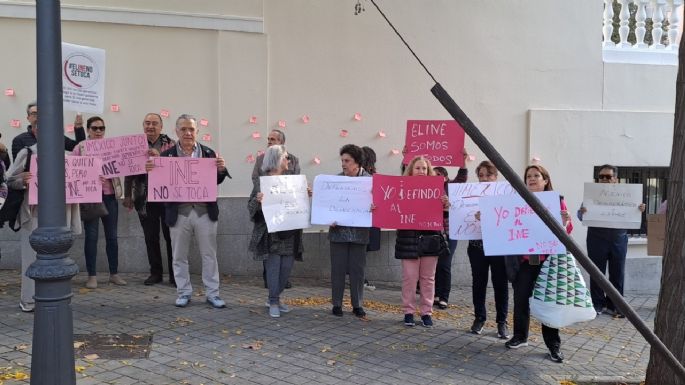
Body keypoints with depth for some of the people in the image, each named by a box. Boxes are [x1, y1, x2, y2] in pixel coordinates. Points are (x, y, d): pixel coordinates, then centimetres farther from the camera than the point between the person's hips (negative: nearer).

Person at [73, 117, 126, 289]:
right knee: (91, 236, 0)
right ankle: (92, 275, 9)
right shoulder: (80, 148, 2)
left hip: (109, 195, 3)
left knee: (112, 236, 7)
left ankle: (114, 273, 18)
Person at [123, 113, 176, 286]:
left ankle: (174, 274, 11)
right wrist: (127, 196, 8)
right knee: (151, 238, 8)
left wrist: (159, 157, -25)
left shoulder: (170, 144, 1)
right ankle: (155, 273, 20)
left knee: (171, 236, 2)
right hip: (145, 199, 2)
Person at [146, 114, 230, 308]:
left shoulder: (208, 153, 4)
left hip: (205, 211, 0)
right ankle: (184, 292, 24)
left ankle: (212, 293, 18)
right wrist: (149, 169, -19)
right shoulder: (167, 155, 1)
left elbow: (216, 181, 6)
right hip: (178, 212, 0)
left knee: (209, 255, 7)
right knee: (179, 256, 10)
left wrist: (221, 169, -14)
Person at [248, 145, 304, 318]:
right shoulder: (261, 182, -6)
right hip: (271, 235, -5)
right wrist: (257, 200, -25)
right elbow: (251, 207, -5)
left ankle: (274, 298, 26)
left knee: (286, 268, 9)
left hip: (290, 234, 5)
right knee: (273, 268, -1)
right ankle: (273, 303, 12)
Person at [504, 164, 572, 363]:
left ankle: (553, 344, 11)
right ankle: (520, 336, 25)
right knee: (521, 298, 7)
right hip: (523, 259, 2)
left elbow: (567, 231, 2)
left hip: (548, 259, -2)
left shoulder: (557, 201, 3)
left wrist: (565, 222, -20)